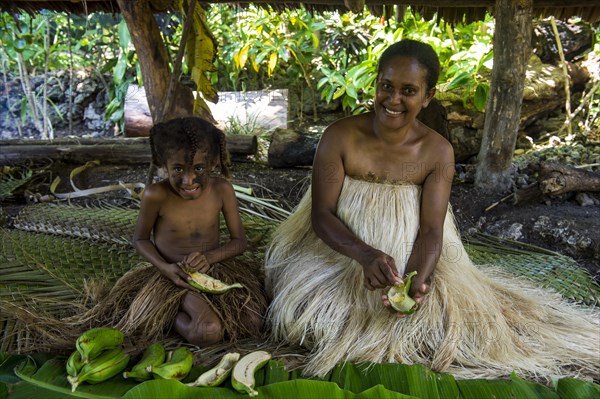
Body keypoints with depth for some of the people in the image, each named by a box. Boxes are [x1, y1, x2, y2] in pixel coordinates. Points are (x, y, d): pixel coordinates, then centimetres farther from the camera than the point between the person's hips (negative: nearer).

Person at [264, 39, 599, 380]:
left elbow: (431, 230, -11)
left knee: (443, 320, -18)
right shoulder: (340, 136, -13)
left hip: (412, 262, 2)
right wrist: (366, 254, -33)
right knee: (304, 315, -21)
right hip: (339, 254, -1)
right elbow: (321, 214, -14)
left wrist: (414, 282, -32)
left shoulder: (438, 152, -8)